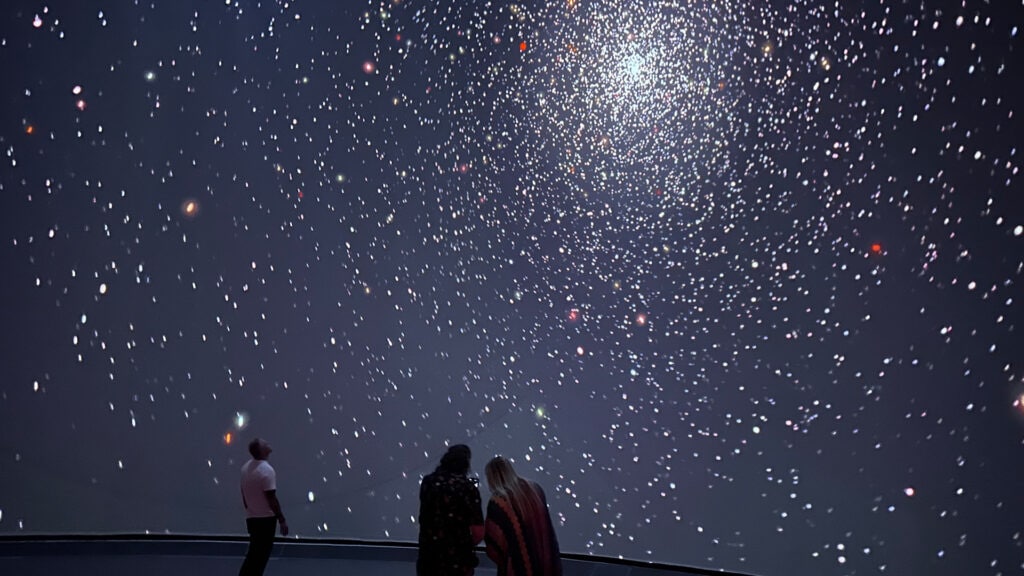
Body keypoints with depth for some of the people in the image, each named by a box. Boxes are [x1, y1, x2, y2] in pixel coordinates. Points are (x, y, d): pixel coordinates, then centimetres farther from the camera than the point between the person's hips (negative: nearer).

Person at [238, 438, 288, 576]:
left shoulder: (246, 467, 6)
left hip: (251, 518, 8)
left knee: (253, 554, 17)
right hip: (265, 519, -8)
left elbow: (244, 494, 14)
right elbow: (271, 499, -21)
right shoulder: (267, 470, -20)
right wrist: (282, 520, -14)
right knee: (260, 556, 1)